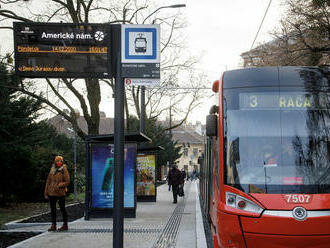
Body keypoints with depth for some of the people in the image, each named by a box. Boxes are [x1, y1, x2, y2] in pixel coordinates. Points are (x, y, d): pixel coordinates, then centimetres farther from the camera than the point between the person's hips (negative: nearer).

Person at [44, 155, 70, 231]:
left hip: (60, 193, -5)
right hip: (51, 193, 5)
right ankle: (53, 225, 11)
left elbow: (67, 181, -6)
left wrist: (59, 185, -17)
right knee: (52, 209, 6)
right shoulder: (52, 170, 10)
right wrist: (46, 192, 10)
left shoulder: (64, 170, -4)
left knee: (62, 209, 1)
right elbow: (48, 181, 13)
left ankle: (65, 225, 10)